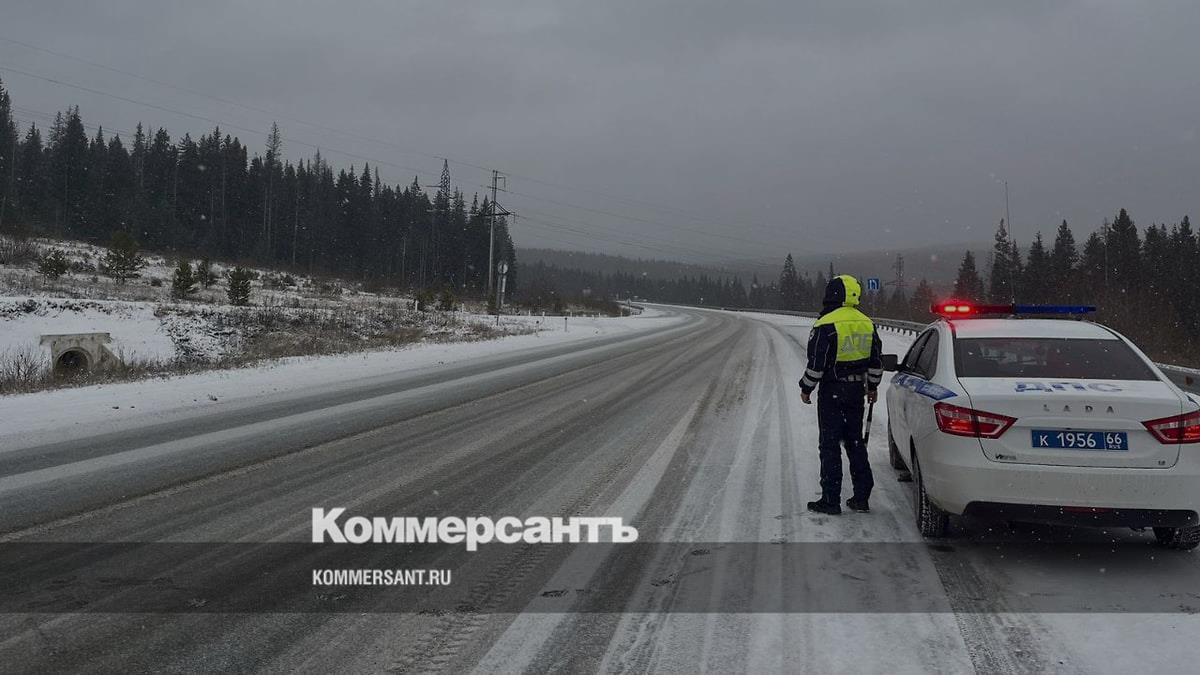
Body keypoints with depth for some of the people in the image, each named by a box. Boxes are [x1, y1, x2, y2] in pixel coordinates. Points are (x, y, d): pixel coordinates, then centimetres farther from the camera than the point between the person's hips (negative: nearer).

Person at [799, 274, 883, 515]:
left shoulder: (827, 325, -16)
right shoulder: (867, 324, 7)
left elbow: (816, 363, -15)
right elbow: (876, 361, 14)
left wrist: (806, 388, -3)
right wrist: (872, 386, 26)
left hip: (832, 391, -6)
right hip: (856, 390, 6)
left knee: (830, 444, 0)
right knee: (855, 442, 15)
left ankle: (831, 500, 1)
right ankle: (862, 497, 17)